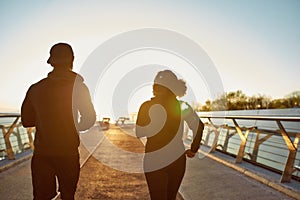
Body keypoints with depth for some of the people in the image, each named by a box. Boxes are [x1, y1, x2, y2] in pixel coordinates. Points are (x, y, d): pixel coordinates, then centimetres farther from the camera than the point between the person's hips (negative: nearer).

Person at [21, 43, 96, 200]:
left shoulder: (35, 88, -1)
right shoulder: (77, 86, -8)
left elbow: (26, 120, 6)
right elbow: (89, 119, -8)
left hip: (41, 153, 2)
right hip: (68, 152, -2)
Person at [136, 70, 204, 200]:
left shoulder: (149, 107, -14)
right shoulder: (182, 106, -3)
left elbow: (139, 133, -8)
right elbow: (199, 126, 0)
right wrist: (194, 149, 9)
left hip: (155, 161, -4)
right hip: (178, 159, 5)